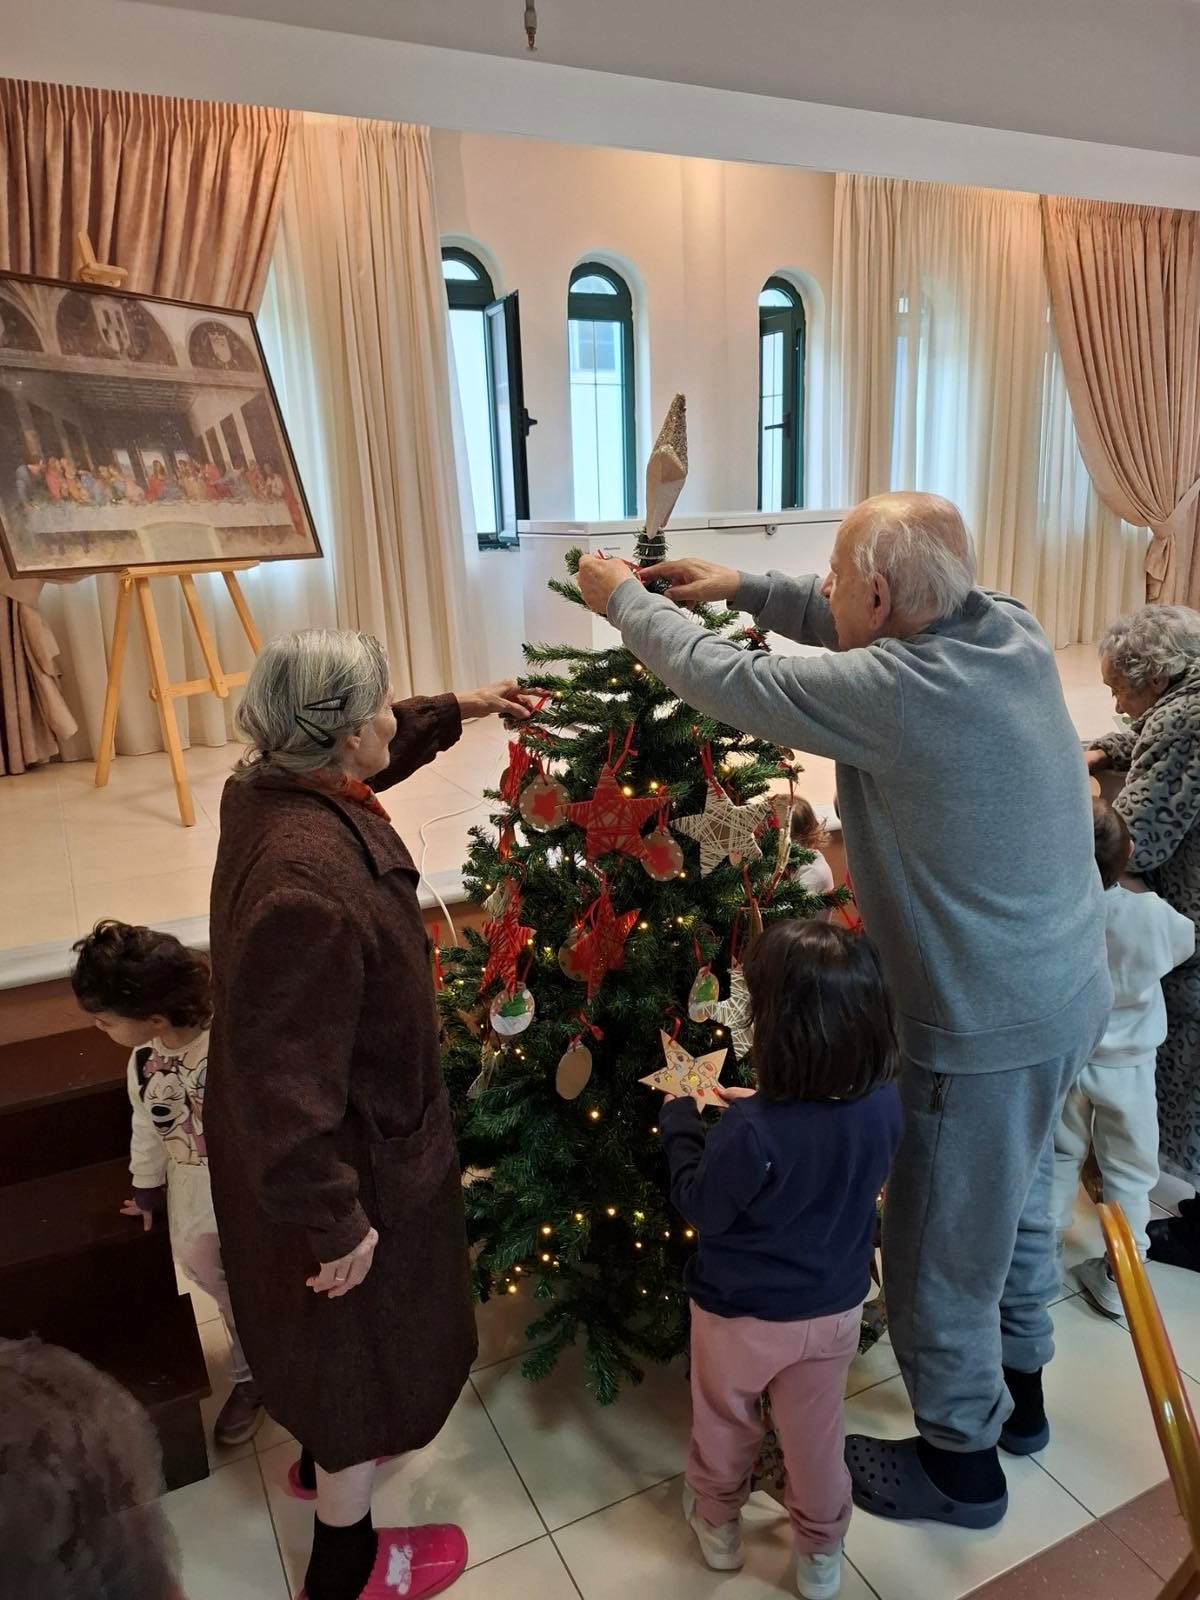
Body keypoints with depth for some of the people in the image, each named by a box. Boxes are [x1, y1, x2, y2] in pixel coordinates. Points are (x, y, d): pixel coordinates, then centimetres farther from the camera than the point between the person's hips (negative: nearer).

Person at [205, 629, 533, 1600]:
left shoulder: (267, 787, -10)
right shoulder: (308, 886, -39)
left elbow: (363, 756, 15)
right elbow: (285, 1075, -33)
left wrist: (456, 711, 17)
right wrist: (333, 1217, -22)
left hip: (331, 1129, 9)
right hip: (347, 1153, -9)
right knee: (360, 1339, 17)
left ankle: (328, 1453, 61)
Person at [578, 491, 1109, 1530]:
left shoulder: (898, 694, -30)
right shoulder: (1013, 633, -6)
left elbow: (727, 682, -18)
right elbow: (867, 629, 11)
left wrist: (627, 600, -2)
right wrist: (744, 589, 10)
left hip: (986, 1031, -9)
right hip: (1068, 990, 9)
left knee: (941, 1250, 13)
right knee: (1018, 1200, 28)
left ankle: (962, 1461, 38)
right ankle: (1017, 1393, 52)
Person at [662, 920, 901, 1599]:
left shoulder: (752, 1132, -38)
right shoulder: (884, 1102, -20)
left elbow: (701, 1208, -20)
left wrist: (681, 1118, -10)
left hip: (741, 1314, -3)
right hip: (834, 1308, 4)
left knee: (726, 1425, 26)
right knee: (816, 1435, 27)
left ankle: (720, 1526, 51)